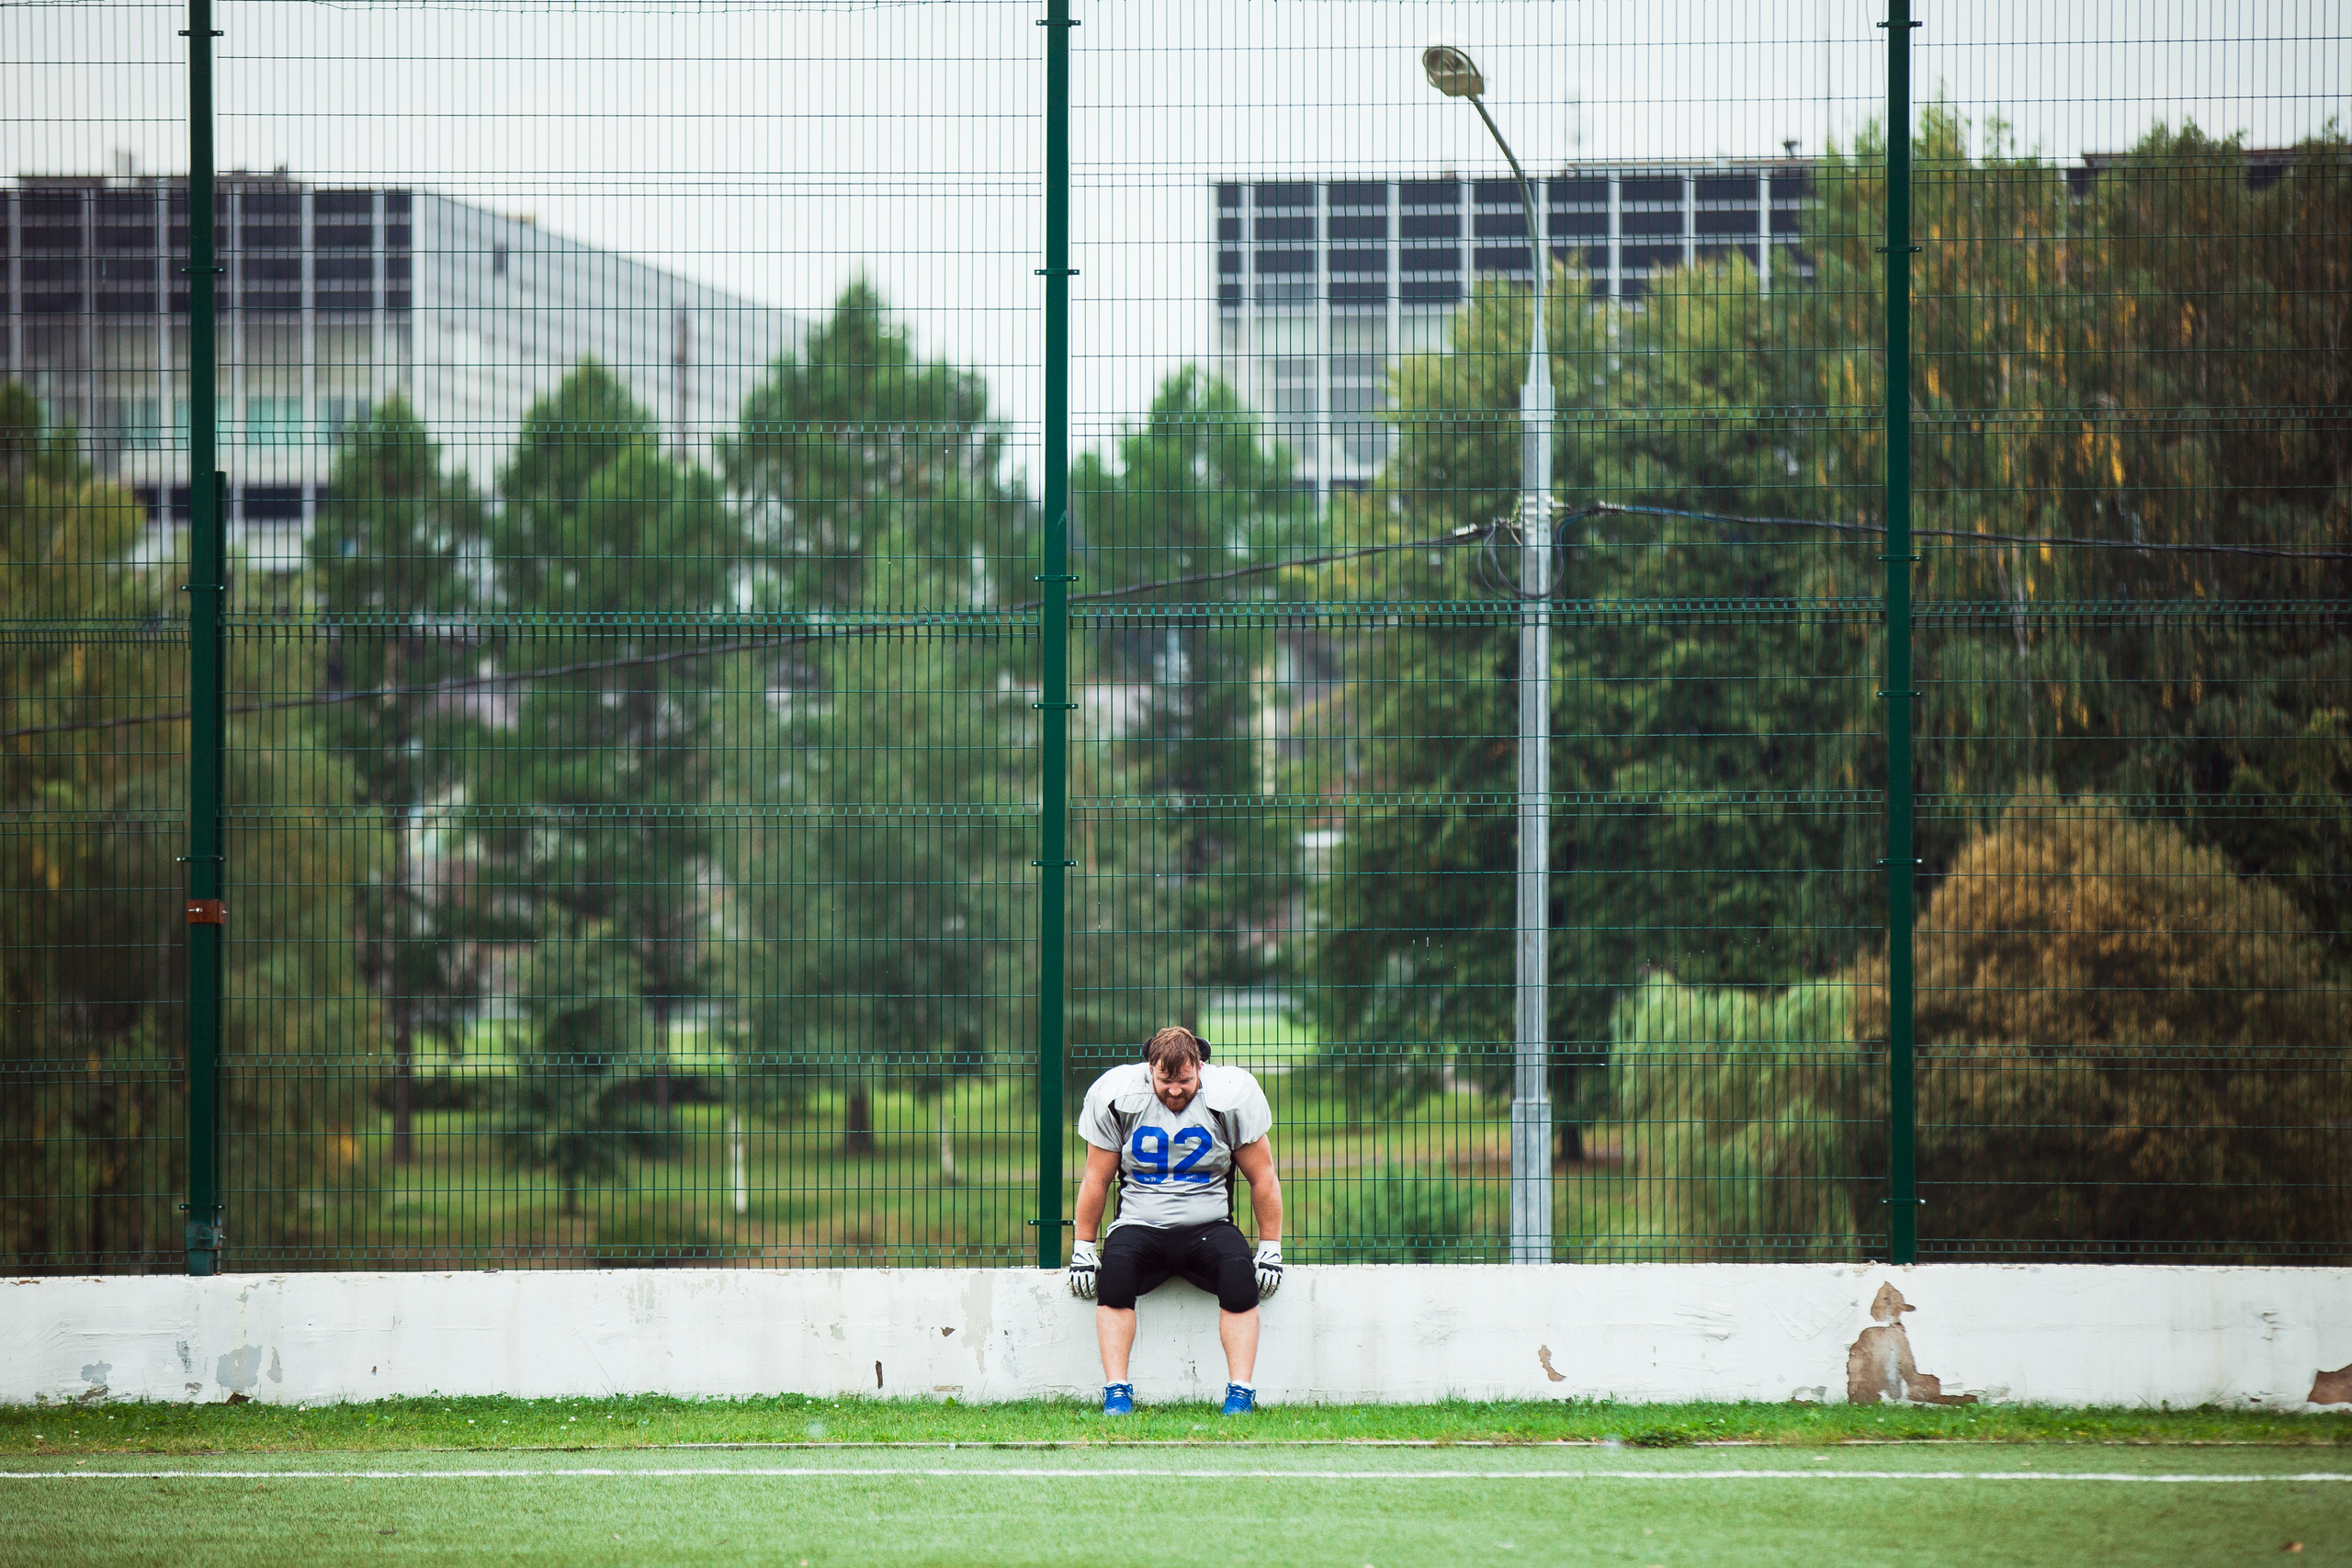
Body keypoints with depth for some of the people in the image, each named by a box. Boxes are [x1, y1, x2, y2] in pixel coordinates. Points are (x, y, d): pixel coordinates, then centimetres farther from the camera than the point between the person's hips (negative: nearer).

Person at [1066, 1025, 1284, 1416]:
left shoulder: (1231, 1096, -4)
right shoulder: (1117, 1096, -3)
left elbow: (1262, 1179, 5)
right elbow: (1096, 1180, 8)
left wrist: (1270, 1250, 2)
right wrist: (1082, 1249, 6)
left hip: (1207, 1225, 0)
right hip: (1141, 1224, 0)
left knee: (1239, 1271, -32)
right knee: (1116, 1265, -33)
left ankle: (1240, 1393, -29)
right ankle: (1116, 1392, -30)